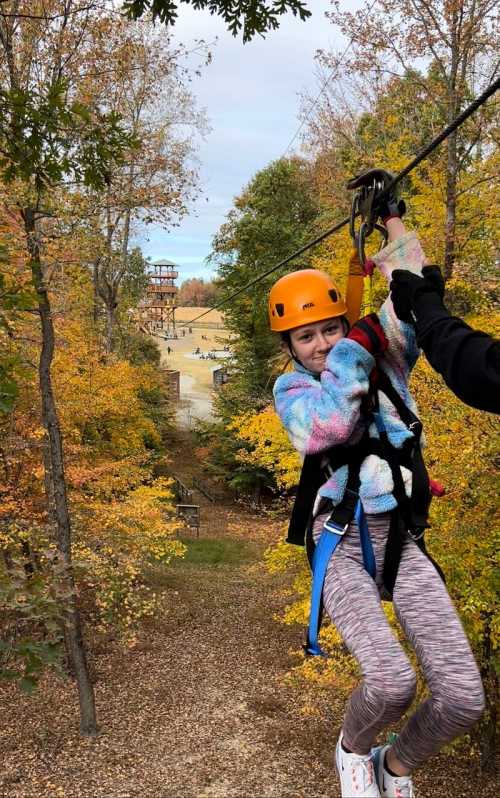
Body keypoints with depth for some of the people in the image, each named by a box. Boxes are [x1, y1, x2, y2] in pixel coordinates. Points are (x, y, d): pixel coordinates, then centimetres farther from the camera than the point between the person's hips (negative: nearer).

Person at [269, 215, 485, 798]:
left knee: (464, 696, -11)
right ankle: (352, 748, 14)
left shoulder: (385, 361, 9)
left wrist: (391, 220, 9)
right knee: (391, 681, -26)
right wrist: (354, 350, -14)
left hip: (401, 541, 3)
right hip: (341, 547, -3)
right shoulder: (290, 389, 2)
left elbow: (413, 291, 2)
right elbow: (329, 426, -21)